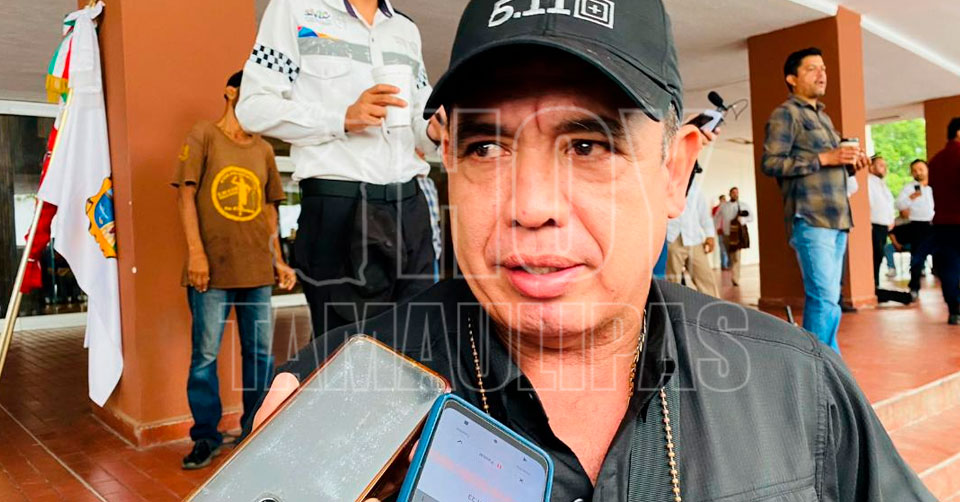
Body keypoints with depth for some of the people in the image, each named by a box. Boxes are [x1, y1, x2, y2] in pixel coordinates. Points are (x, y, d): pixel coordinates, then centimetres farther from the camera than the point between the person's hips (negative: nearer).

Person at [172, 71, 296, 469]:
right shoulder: (203, 135, 4)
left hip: (258, 270, 4)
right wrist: (195, 251, -11)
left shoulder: (264, 150, 17)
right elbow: (186, 194, -2)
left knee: (261, 354, 6)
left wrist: (278, 260, 13)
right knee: (205, 354, -1)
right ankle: (206, 437, 12)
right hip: (212, 269, -4)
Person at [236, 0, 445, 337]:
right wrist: (344, 117, -14)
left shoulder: (406, 29, 20)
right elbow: (254, 107, -2)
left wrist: (434, 131, -1)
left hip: (411, 205, 5)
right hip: (338, 205, -4)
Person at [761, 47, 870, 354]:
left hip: (837, 218, 9)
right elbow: (770, 163, -13)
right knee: (825, 299, -12)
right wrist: (824, 158, -16)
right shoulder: (785, 114, -2)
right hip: (810, 220, -8)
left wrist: (849, 164, 7)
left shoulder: (823, 117, 24)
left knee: (824, 298, 10)